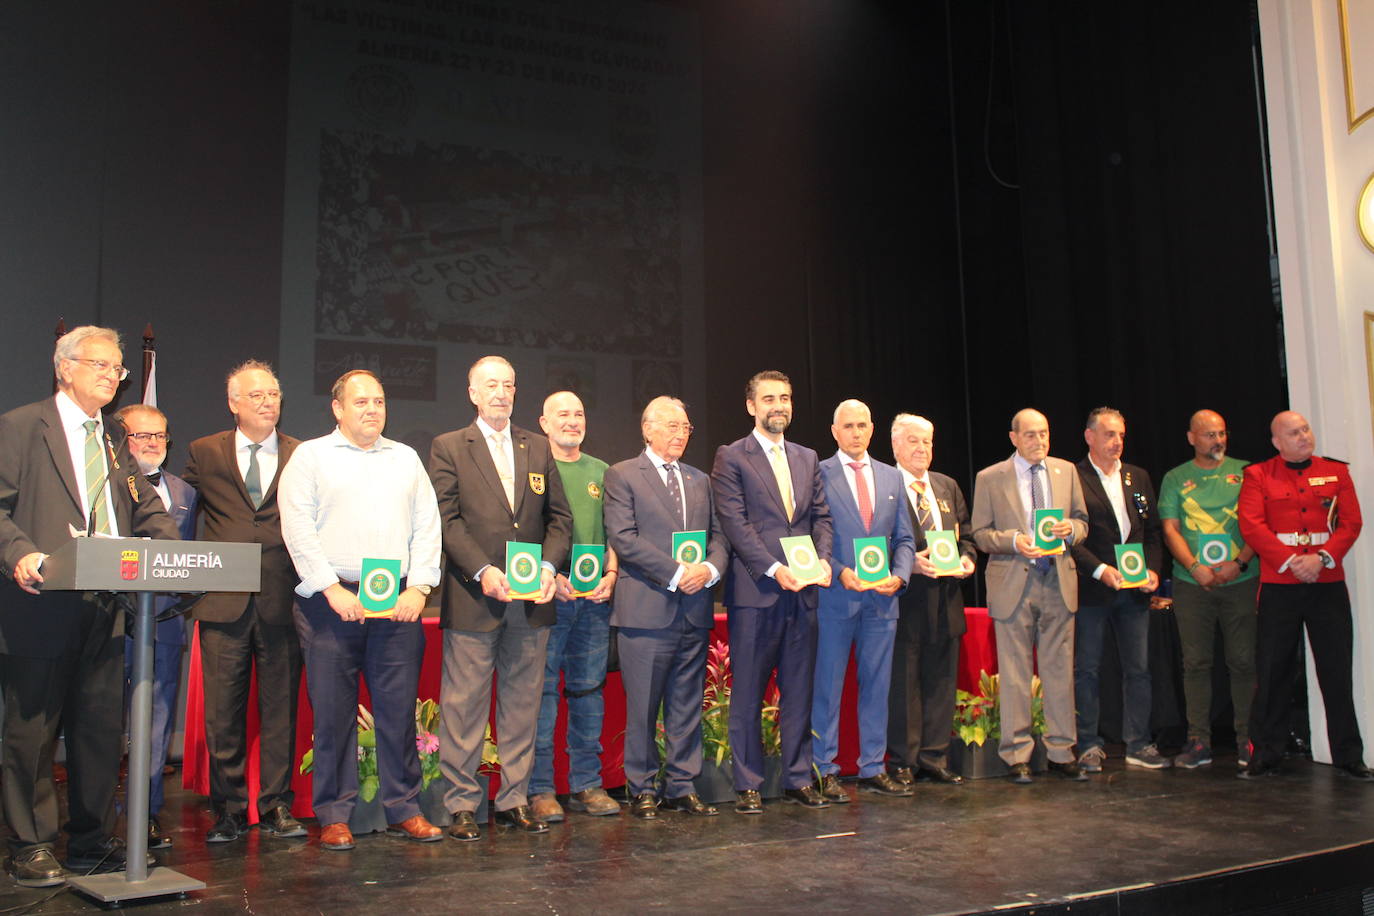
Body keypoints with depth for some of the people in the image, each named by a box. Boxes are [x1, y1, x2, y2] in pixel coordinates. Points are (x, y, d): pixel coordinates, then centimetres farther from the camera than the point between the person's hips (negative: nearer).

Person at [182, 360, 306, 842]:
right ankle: (228, 811, 15)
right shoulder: (204, 453, 10)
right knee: (223, 713, 4)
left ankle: (277, 808, 16)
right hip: (224, 600, 1)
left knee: (281, 709, 5)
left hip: (282, 600, 0)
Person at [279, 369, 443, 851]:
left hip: (399, 601, 3)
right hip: (331, 599, -2)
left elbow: (427, 526, 11)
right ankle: (334, 816, 11)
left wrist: (417, 589, -2)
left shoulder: (407, 458, 17)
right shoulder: (310, 456, 8)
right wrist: (333, 589, -11)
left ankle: (403, 810, 12)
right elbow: (298, 527, -2)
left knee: (399, 708, 3)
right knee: (333, 711, 0)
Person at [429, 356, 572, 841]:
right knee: (464, 704, 1)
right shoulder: (448, 448, 4)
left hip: (531, 600, 4)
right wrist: (483, 571, -16)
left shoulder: (538, 448, 14)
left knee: (523, 702, 8)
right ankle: (462, 804, 11)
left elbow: (559, 517, 12)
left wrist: (549, 566, -5)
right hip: (472, 599, -3)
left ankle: (514, 800, 18)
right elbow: (446, 520, -4)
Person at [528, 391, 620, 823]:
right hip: (547, 594, -4)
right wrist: (546, 576, -15)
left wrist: (611, 573, 0)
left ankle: (587, 785, 16)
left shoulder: (600, 471, 15)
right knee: (542, 690, -3)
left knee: (588, 690, 8)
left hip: (595, 596, 4)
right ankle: (540, 789, 5)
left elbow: (612, 531, 16)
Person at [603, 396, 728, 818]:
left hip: (695, 610, 5)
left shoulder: (700, 480, 19)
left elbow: (719, 534, 15)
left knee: (687, 707, 9)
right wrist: (676, 573, -14)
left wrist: (710, 568, -7)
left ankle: (682, 787, 18)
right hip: (647, 608, -5)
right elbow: (623, 538, -10)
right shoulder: (622, 476, 1)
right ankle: (642, 790, 13)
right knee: (642, 708, 1)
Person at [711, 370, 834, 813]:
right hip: (754, 592, -5)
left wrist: (822, 558, -6)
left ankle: (798, 780, 18)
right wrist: (774, 569, -17)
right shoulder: (731, 458, 0)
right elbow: (734, 523, -8)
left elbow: (820, 516, 14)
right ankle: (747, 785, 11)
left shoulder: (808, 459, 17)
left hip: (802, 592, 5)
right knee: (748, 693, 2)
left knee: (799, 691, 9)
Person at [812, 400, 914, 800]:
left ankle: (873, 769, 19)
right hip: (835, 597, -4)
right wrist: (840, 573, -16)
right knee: (828, 687, 1)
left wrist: (899, 575, -5)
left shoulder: (892, 477, 14)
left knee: (877, 684, 9)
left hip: (882, 597, 4)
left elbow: (904, 538, 13)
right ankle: (824, 771, 10)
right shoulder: (818, 475, -1)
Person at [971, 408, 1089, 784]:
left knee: (1059, 669, 7)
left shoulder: (1066, 471, 11)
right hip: (1013, 583, -3)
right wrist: (1013, 541, -17)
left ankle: (1061, 752, 16)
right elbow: (980, 534, 1)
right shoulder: (990, 478, 1)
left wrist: (1071, 528, -8)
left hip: (1059, 581, 3)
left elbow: (1082, 521, 15)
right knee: (1014, 674, 1)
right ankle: (1017, 755, 10)